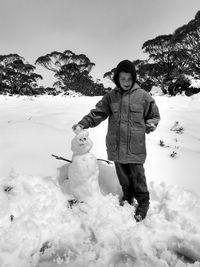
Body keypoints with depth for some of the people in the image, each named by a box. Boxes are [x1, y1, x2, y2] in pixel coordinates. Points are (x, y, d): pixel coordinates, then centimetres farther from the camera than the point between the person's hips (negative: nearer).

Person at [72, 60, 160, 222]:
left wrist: (150, 125, -12)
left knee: (137, 175, 4)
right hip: (116, 146, 3)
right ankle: (128, 195, 41)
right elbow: (98, 113, 2)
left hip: (135, 147, -3)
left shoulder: (143, 96, -3)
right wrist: (82, 124, -10)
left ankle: (143, 202, 25)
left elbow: (154, 115, 8)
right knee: (122, 173, 18)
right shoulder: (111, 96, 3)